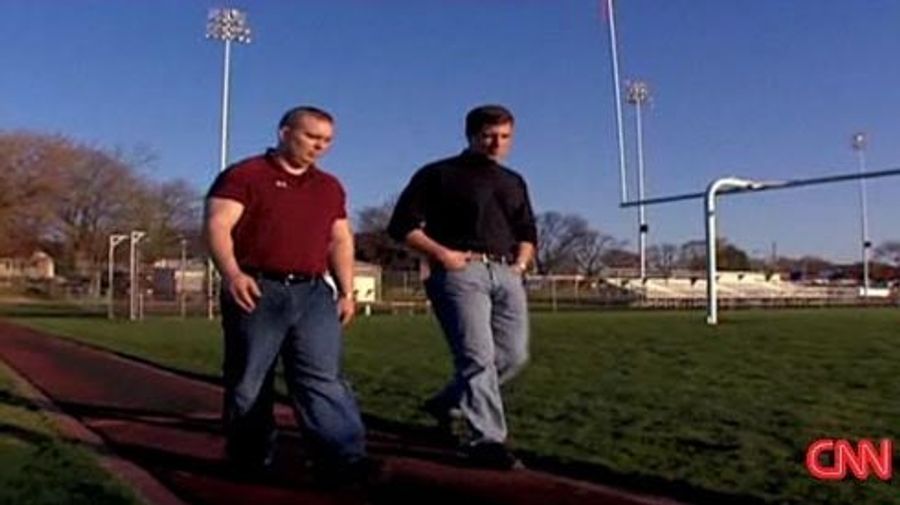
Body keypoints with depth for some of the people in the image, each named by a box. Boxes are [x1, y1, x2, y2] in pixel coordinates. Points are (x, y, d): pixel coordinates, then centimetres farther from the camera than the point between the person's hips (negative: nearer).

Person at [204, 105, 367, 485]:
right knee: (248, 381, 5)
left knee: (323, 378, -5)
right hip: (257, 291, -4)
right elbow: (217, 225, -9)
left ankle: (345, 461, -10)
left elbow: (340, 241, 21)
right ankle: (249, 461, 18)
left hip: (313, 293, 4)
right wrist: (232, 273, -24)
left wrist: (346, 290, 11)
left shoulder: (330, 187, 20)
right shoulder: (244, 175, 1)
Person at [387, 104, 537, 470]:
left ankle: (448, 403, 22)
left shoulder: (514, 182, 23)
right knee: (478, 356, -15)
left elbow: (527, 232, 29)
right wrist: (441, 253, -12)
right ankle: (486, 439, -10)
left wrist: (522, 262, 9)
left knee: (513, 356, 3)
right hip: (461, 272, -6)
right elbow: (402, 224, -1)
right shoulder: (439, 174, 4)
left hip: (506, 274, 7)